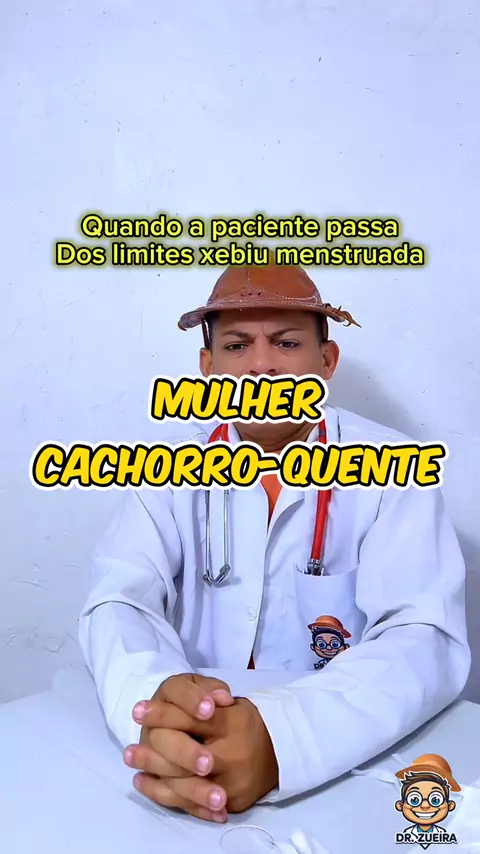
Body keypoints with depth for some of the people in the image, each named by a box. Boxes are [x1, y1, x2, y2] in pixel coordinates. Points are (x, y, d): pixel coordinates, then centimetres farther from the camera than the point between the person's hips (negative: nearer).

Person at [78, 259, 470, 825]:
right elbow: (119, 601, -10)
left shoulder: (389, 469, -8)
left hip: (353, 763, -1)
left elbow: (426, 638, -18)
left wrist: (279, 736, -34)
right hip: (194, 743, 2)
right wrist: (153, 699, -32)